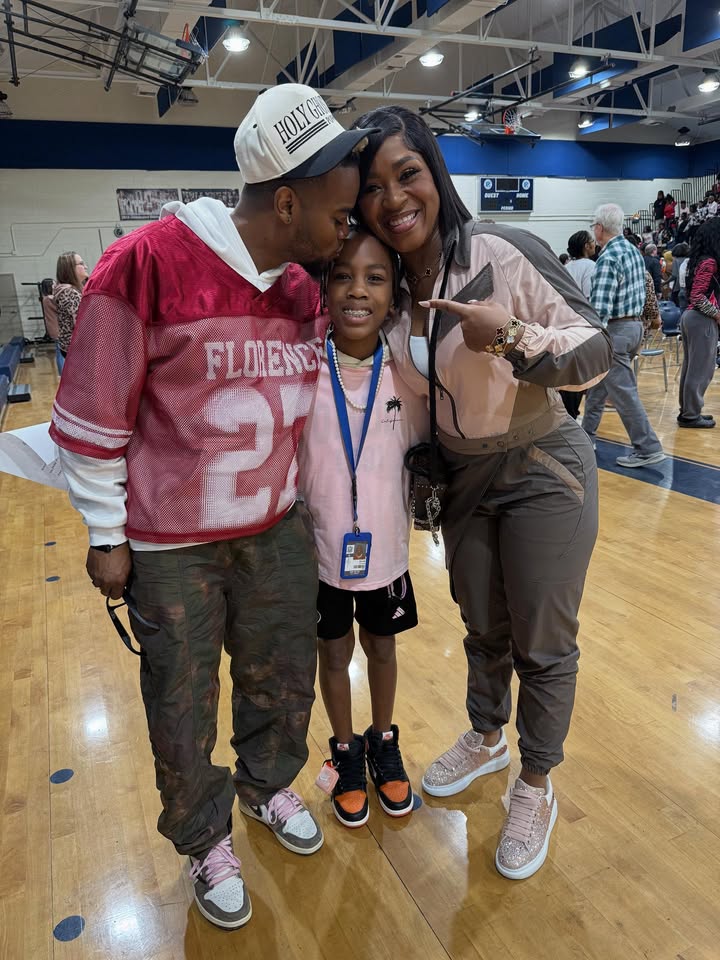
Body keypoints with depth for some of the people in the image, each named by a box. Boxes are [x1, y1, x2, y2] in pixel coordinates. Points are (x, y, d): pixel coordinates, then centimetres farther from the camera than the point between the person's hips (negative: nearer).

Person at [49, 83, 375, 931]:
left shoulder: (303, 287, -1)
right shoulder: (147, 265, -20)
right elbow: (91, 416, -13)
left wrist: (289, 490, 17)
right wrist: (106, 536, -7)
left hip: (277, 527, 5)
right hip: (171, 544, -5)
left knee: (284, 677, 18)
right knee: (182, 707, 12)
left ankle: (268, 786, 48)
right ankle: (205, 841, 39)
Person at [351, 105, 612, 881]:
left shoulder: (505, 254, -20)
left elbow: (595, 351, -17)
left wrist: (512, 335, -33)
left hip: (543, 473, -4)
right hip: (460, 479, 5)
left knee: (543, 643, 7)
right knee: (482, 626, 20)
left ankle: (536, 787, 30)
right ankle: (486, 738, 46)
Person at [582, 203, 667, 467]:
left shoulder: (608, 258, -19)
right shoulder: (634, 250, 10)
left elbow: (600, 307, -26)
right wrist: (635, 326, 21)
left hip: (615, 329, -10)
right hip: (634, 324, 10)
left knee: (623, 392, -4)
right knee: (598, 383, 19)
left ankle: (648, 449, -1)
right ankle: (586, 436, 31)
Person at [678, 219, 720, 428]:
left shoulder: (699, 260, 12)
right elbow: (698, 296, -21)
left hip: (690, 316, 9)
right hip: (702, 320, -9)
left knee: (691, 367, 13)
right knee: (701, 369, -2)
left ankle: (688, 411, 20)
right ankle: (691, 415, 3)